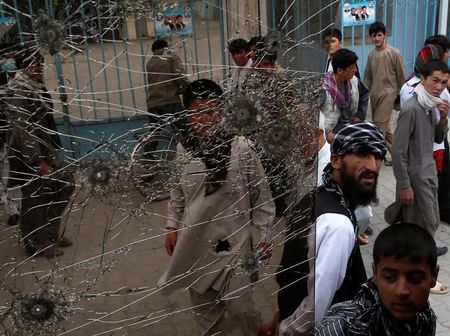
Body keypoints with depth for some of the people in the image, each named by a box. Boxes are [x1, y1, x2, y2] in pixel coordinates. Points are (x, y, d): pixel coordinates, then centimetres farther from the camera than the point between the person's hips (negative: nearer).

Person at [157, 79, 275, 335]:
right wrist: (173, 227, 11)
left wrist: (264, 234, -5)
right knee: (203, 304, 18)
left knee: (239, 307, -1)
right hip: (194, 241, 4)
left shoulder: (240, 148, -16)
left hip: (231, 240, -4)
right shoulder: (183, 150, -3)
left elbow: (261, 193, -8)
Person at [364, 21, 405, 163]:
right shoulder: (371, 55, 8)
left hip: (387, 94, -6)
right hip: (374, 94, 6)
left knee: (379, 126, -12)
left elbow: (400, 77, -4)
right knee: (383, 127, 11)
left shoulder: (394, 53, -8)